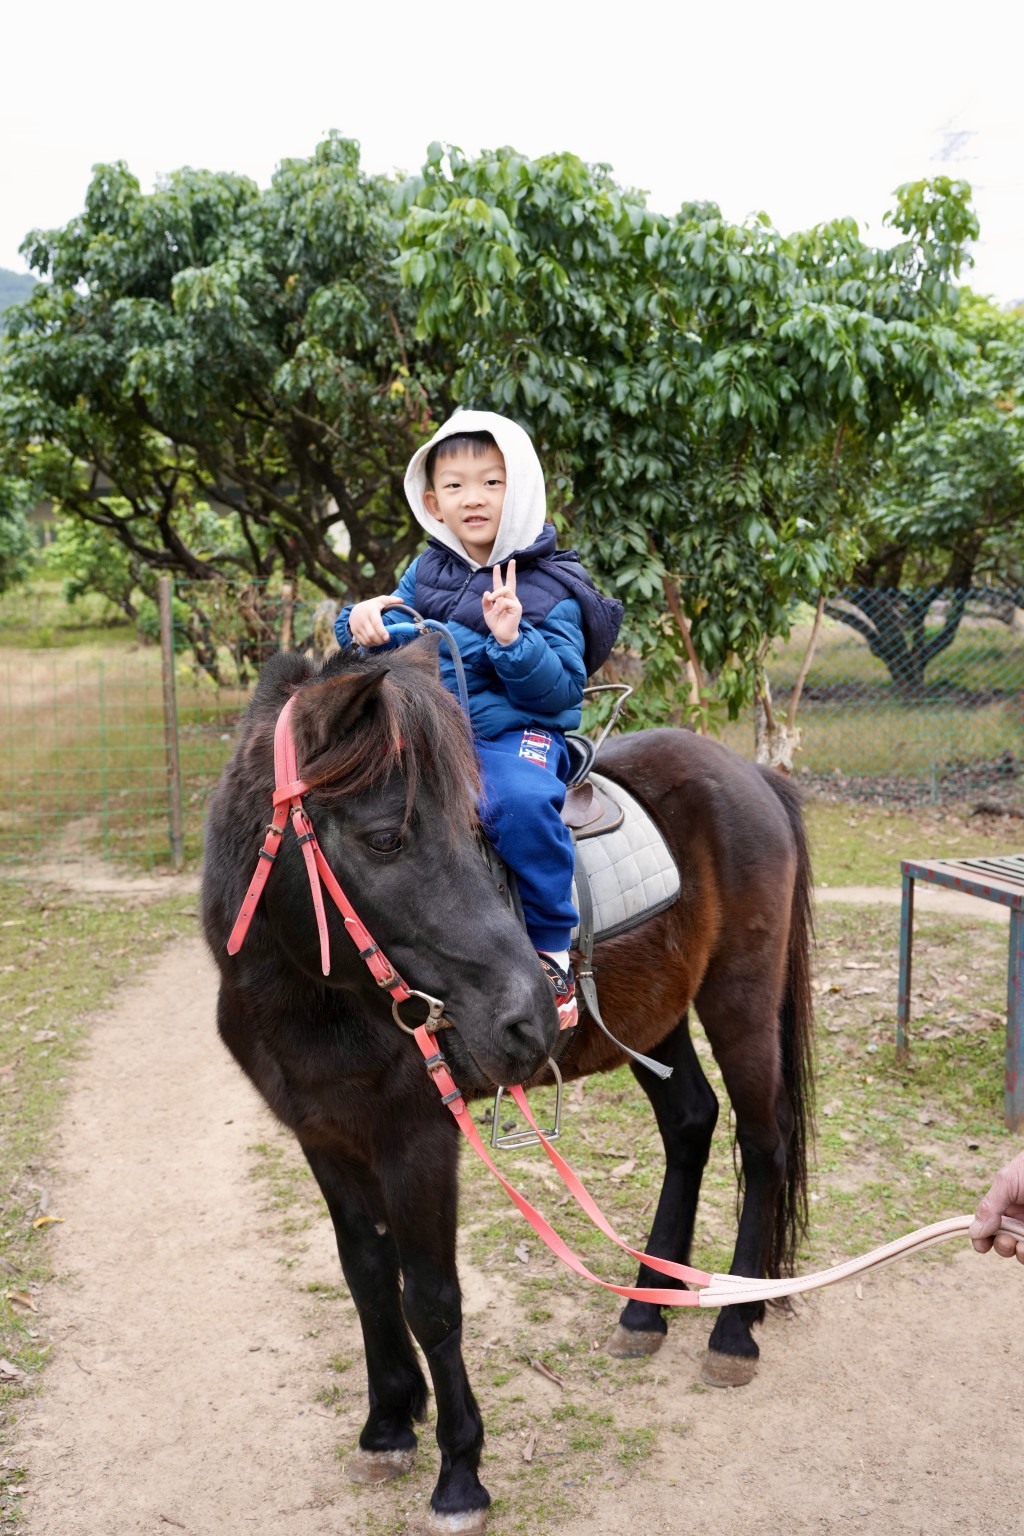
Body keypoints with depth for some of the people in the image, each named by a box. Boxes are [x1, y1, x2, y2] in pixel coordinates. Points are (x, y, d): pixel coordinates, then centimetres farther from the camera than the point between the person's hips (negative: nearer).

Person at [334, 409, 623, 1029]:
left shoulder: (551, 588, -2)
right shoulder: (428, 570, 13)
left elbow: (560, 688, -7)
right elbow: (396, 626, 15)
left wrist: (512, 639, -24)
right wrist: (368, 618, -9)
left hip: (515, 731, -5)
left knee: (521, 801, -37)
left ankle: (551, 949, -20)